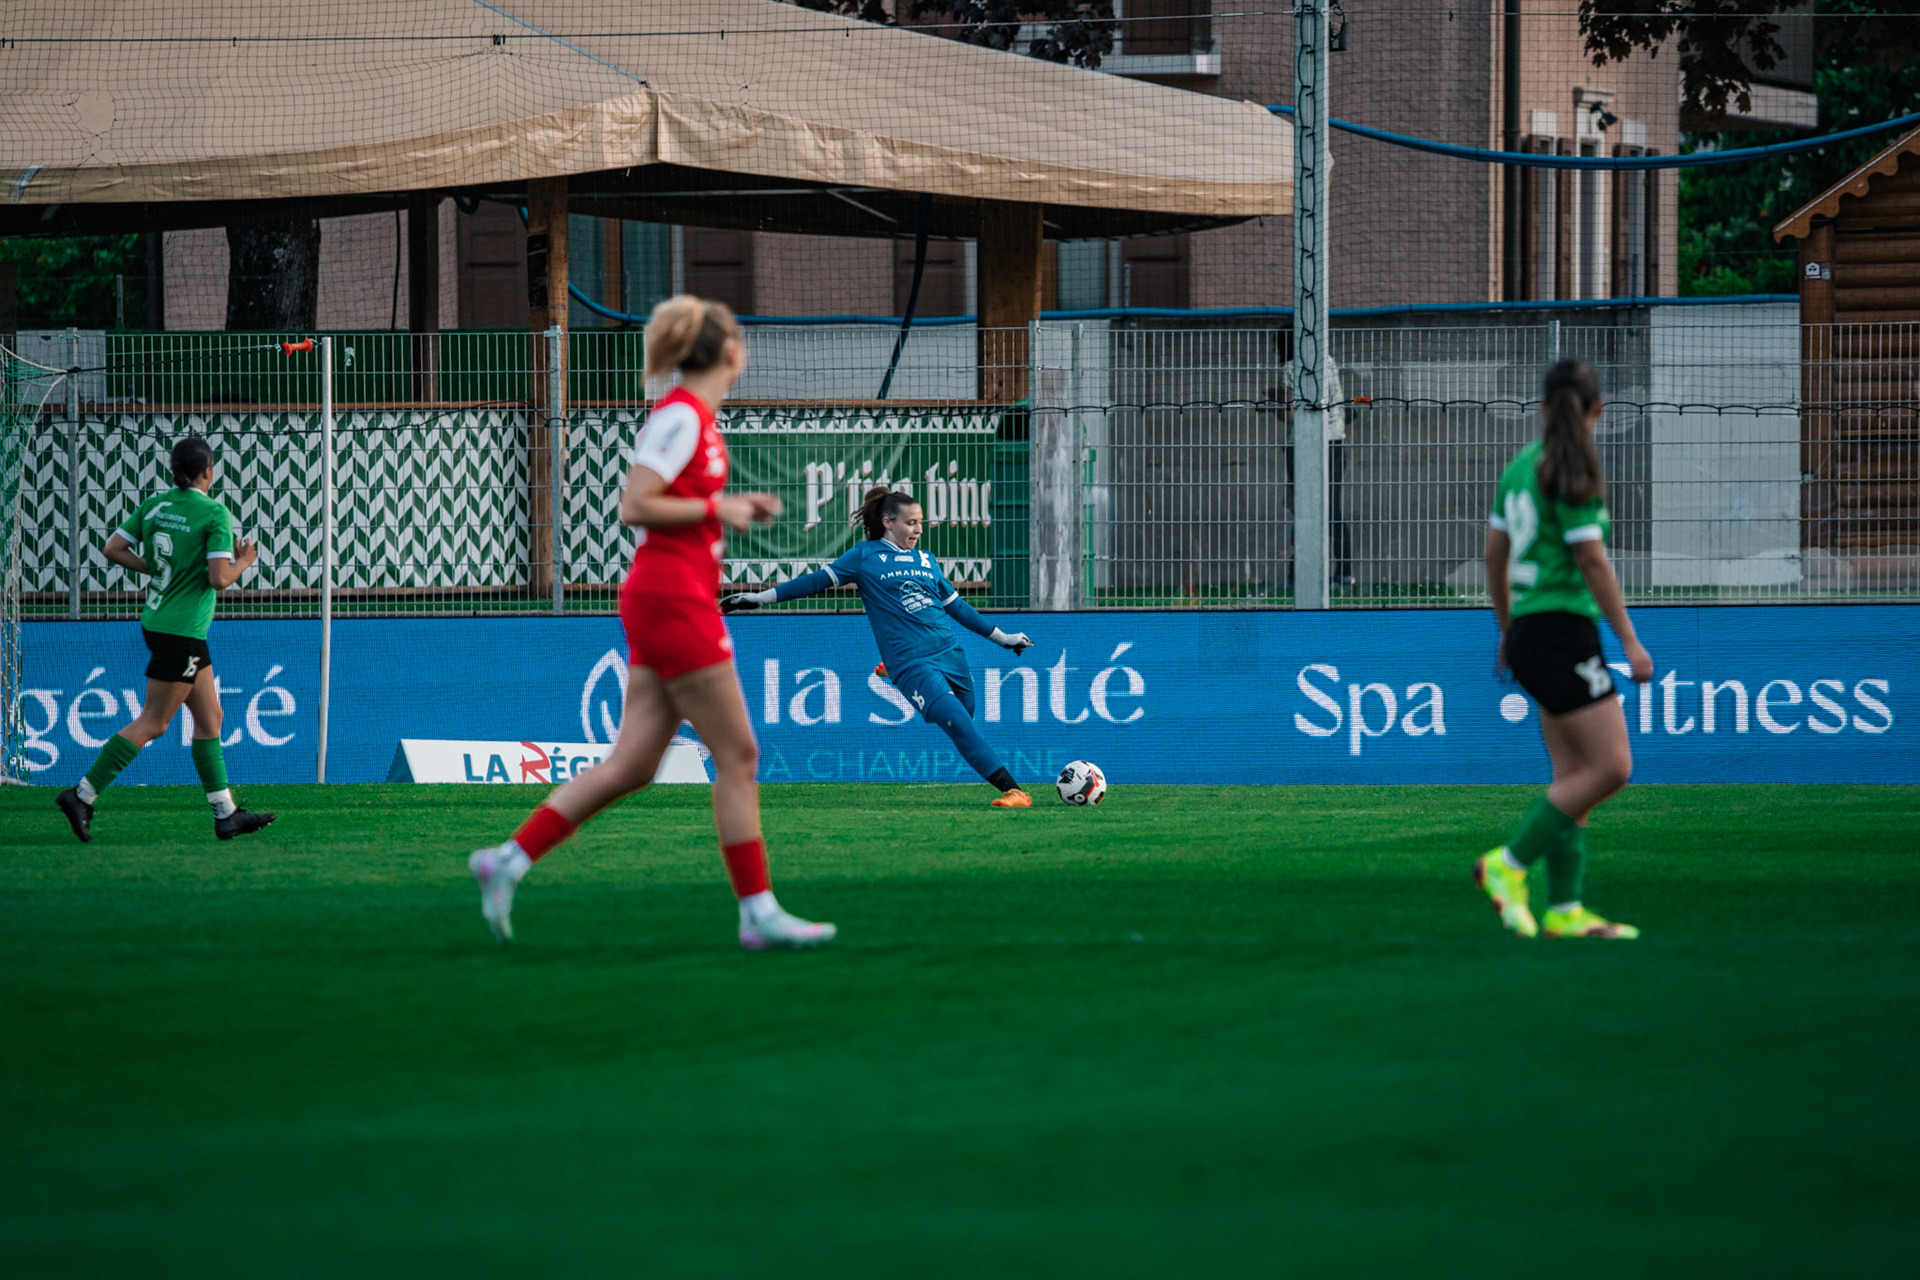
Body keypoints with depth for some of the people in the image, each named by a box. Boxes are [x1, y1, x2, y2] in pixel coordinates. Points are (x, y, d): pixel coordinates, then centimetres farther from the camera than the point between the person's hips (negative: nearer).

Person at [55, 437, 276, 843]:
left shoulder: (154, 505, 5)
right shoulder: (215, 514, -14)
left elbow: (113, 548, 4)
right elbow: (219, 579, -19)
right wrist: (243, 562, 0)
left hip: (157, 622, 8)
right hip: (182, 631, -8)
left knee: (209, 717, 14)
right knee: (152, 723, -3)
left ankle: (225, 813, 17)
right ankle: (83, 795, -6)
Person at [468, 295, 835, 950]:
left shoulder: (694, 417, 15)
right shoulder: (681, 416, -13)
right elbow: (633, 506, -19)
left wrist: (733, 507, 12)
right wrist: (718, 509, -13)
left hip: (665, 603, 10)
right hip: (673, 599, -10)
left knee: (631, 765, 7)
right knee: (737, 754, -4)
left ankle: (509, 859, 7)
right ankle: (759, 914, -1)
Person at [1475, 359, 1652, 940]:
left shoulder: (1521, 466, 12)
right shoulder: (1572, 473, -12)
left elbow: (1495, 552, 18)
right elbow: (1592, 561, -15)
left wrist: (1507, 628, 30)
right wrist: (1630, 641, -11)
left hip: (1529, 630, 9)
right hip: (1563, 630, -9)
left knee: (1574, 777, 9)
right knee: (1611, 766, -8)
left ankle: (1563, 909, 5)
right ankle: (1510, 864, -8)